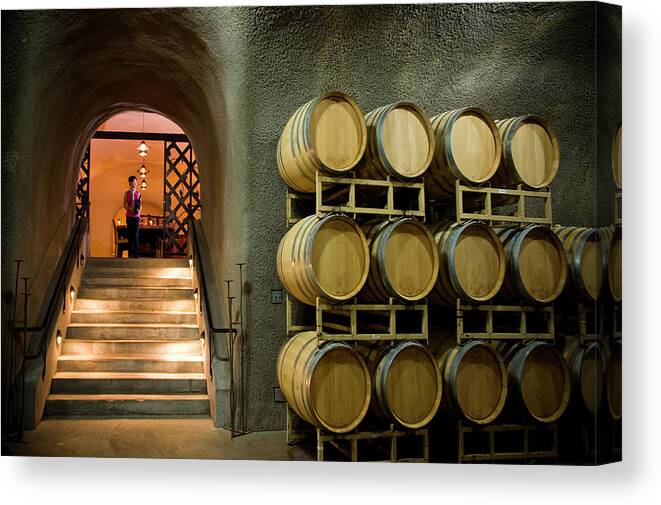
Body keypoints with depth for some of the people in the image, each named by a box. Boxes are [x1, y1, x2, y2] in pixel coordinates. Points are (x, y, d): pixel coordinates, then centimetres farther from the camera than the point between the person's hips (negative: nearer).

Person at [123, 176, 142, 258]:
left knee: (136, 235, -5)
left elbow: (140, 204, 7)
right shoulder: (126, 193, 5)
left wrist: (139, 210, -13)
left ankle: (136, 253, -5)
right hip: (129, 216, 0)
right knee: (130, 234, 1)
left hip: (136, 216, 0)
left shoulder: (138, 193, 7)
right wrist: (130, 209, -16)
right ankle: (130, 253, 3)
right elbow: (124, 205, 2)